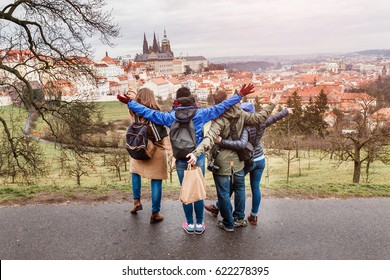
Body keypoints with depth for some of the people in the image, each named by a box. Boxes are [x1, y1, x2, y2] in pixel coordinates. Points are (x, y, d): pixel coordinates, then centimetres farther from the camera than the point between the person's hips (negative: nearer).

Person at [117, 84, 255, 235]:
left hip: (181, 161, 0)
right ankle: (199, 224, 24)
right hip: (198, 159, 0)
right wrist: (239, 95, 4)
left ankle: (190, 224, 26)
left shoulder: (170, 117, -5)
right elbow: (222, 106, -4)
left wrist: (129, 102, 9)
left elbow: (148, 112, -1)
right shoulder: (201, 114, -7)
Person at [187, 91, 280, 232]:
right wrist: (271, 105, 17)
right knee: (239, 189, 22)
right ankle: (239, 218, 35)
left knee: (224, 193, 9)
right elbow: (258, 118, 5)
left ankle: (228, 223, 21)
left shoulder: (219, 120, -20)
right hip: (238, 160, 6)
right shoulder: (240, 113, -4)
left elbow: (209, 139, -34)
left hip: (222, 163, -6)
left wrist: (196, 153, -45)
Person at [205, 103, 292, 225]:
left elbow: (241, 144, -45)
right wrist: (286, 111, 29)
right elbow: (275, 117, 10)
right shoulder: (261, 123, -7)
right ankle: (254, 216, 24)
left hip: (247, 162, -6)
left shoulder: (246, 128, -28)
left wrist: (222, 142, -44)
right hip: (260, 160, 6)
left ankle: (216, 208, 29)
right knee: (255, 187, 13)